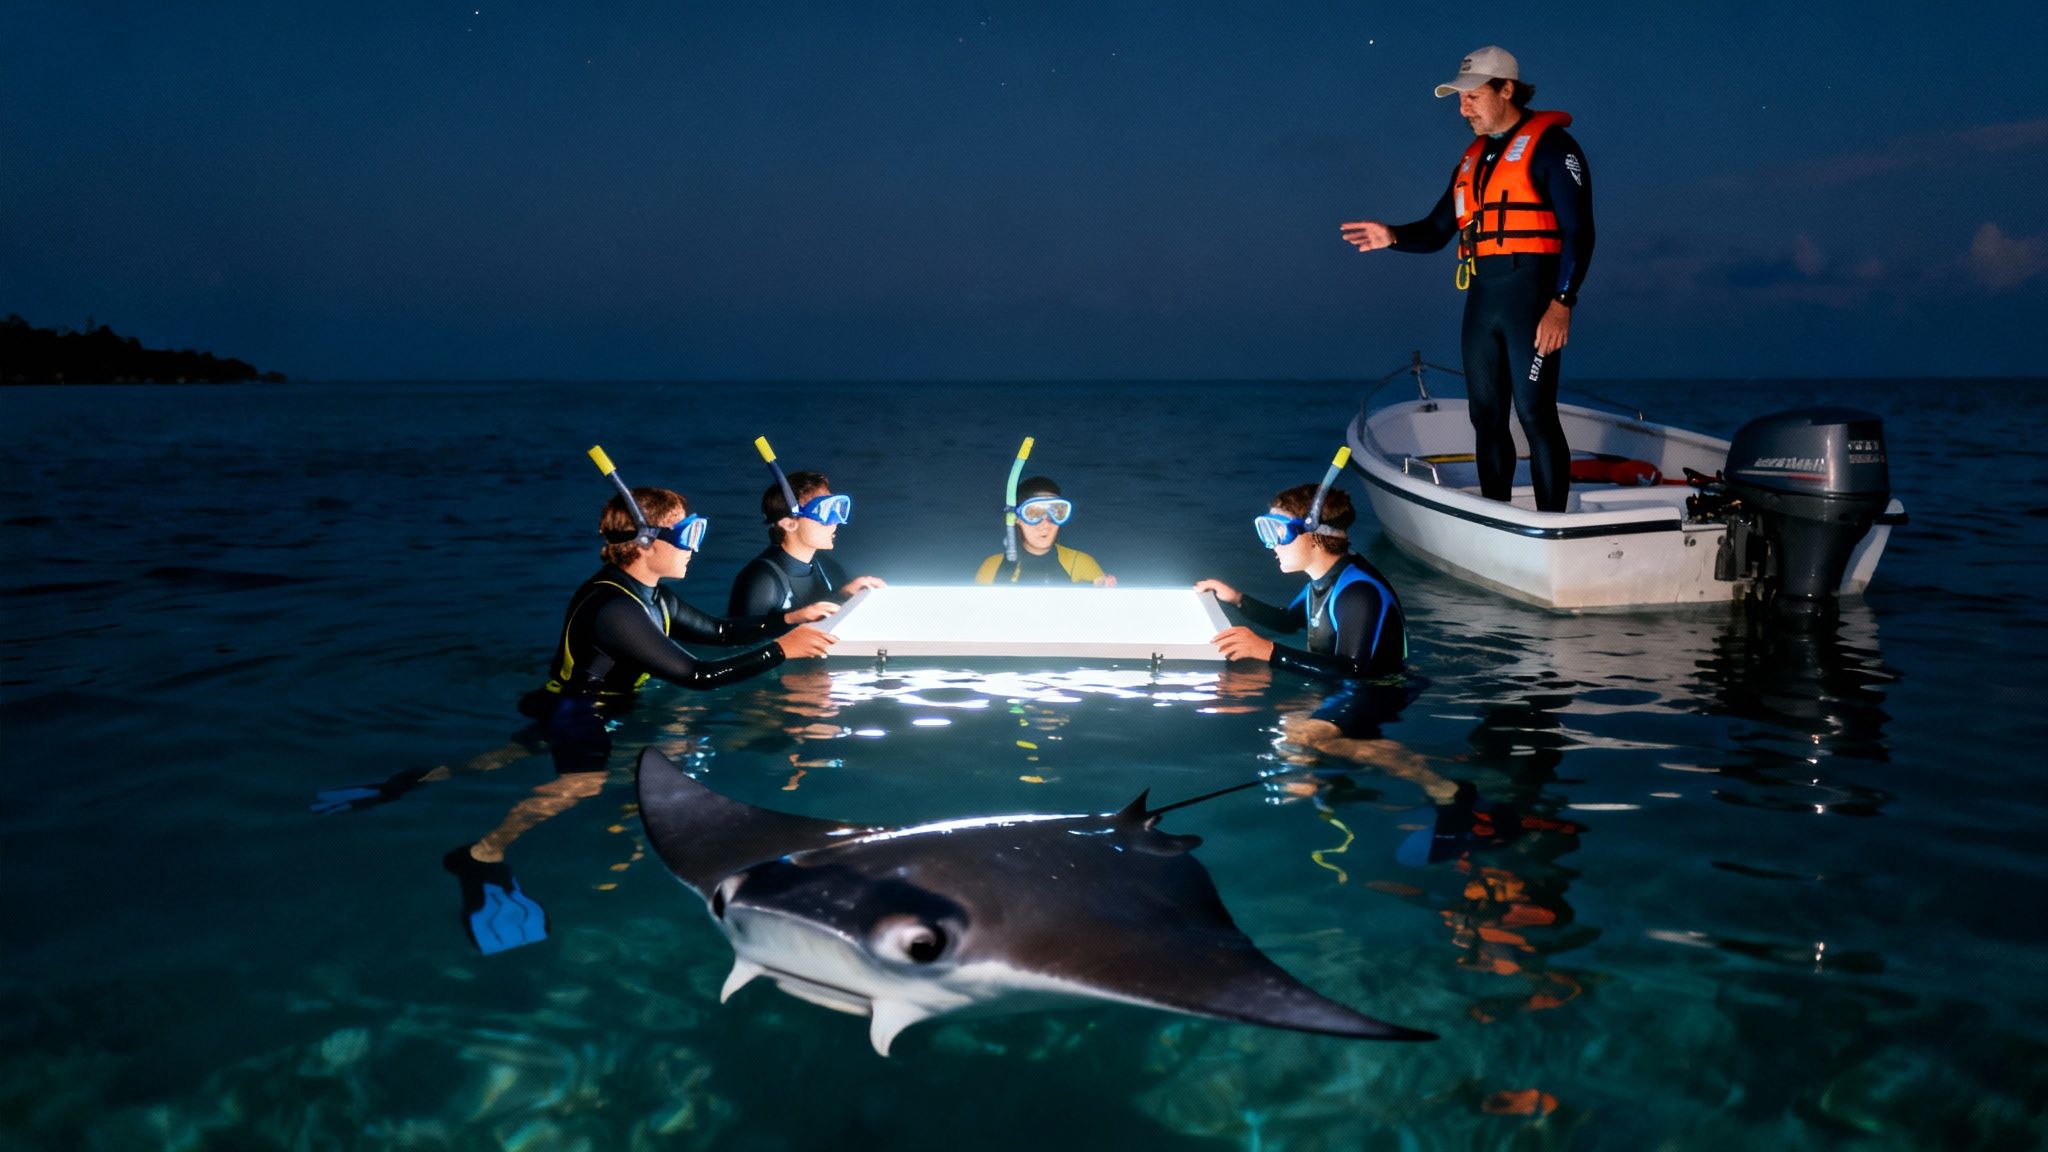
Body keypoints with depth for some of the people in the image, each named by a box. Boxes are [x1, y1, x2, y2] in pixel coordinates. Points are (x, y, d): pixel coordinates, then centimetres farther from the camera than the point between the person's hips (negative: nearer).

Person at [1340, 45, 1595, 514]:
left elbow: (1579, 232, -9)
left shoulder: (1549, 144, -3)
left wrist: (1562, 303, -19)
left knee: (1535, 415, -9)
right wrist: (1392, 236, -3)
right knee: (1486, 418, 9)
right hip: (1481, 299, 7)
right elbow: (1437, 230, 18)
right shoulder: (1472, 158, 20)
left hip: (1532, 295, -7)